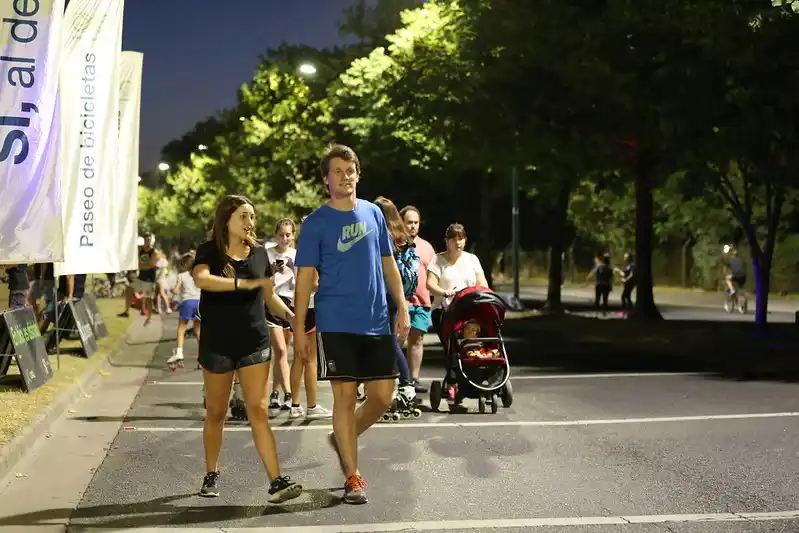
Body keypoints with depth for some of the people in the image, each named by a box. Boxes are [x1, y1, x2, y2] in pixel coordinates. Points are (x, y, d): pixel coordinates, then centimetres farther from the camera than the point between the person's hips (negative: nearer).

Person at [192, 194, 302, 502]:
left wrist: (291, 316, 0)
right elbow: (201, 279, -28)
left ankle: (276, 482, -11)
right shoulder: (209, 252, -5)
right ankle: (211, 475, 28)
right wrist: (248, 283, -33)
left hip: (254, 342, 2)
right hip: (217, 344, -2)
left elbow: (269, 296, 16)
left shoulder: (259, 252, 7)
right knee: (216, 413, 10)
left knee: (258, 411, -5)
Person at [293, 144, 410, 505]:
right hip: (336, 324, -4)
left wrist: (402, 307, 6)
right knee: (345, 396, -3)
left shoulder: (373, 213, 10)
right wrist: (299, 330, -7)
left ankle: (343, 439, 30)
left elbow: (388, 264, 15)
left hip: (377, 323, 4)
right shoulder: (316, 223, -2)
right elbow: (305, 278, -3)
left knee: (383, 396, 4)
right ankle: (353, 477, 8)